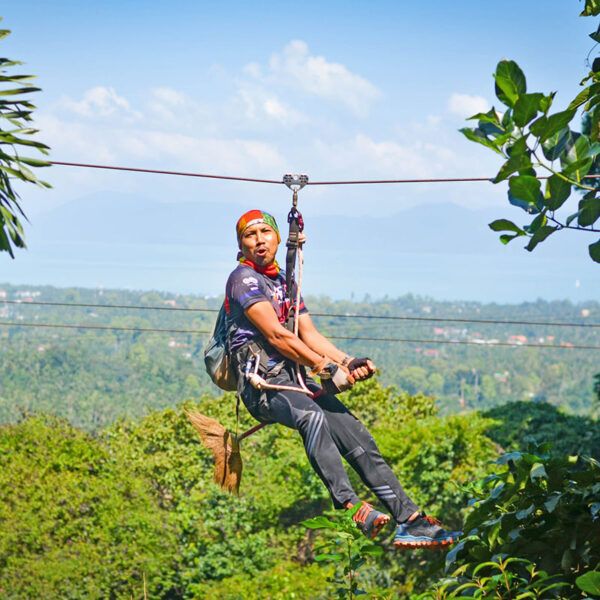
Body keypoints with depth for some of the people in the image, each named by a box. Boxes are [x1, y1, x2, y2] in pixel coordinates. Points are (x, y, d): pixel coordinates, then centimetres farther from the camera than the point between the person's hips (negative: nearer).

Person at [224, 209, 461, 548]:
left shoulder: (285, 282, 23)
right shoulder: (244, 278, -3)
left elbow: (309, 334, 17)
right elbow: (275, 335, -12)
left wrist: (347, 361, -2)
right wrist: (327, 368, -13)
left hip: (296, 379, 8)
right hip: (262, 382, -8)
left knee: (360, 439, -7)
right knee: (312, 416, -38)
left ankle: (410, 520, -6)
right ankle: (350, 507, -48)